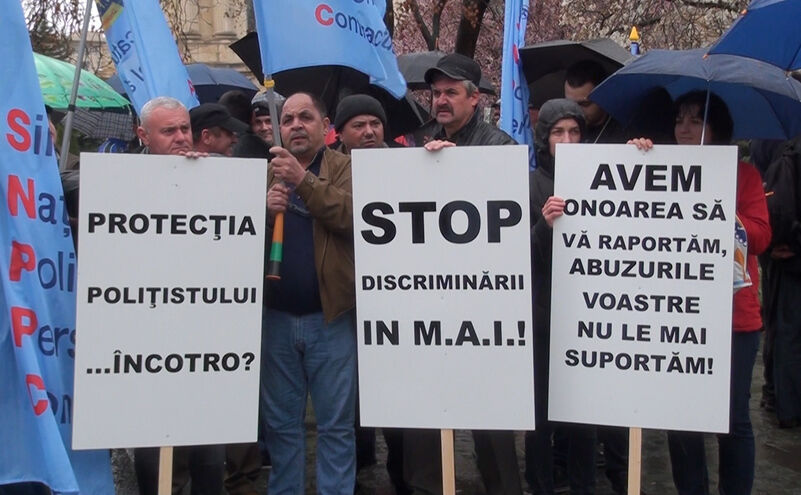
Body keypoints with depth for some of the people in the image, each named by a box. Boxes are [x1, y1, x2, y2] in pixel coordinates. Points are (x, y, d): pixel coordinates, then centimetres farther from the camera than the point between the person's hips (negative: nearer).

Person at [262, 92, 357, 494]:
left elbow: (354, 215, -16)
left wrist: (304, 179, -21)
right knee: (281, 422, 13)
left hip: (330, 316, -3)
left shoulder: (346, 168, 2)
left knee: (336, 424, 5)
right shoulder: (264, 172, 12)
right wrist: (263, 209, -13)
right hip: (276, 317, 3)